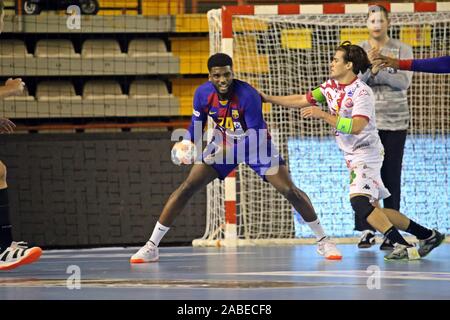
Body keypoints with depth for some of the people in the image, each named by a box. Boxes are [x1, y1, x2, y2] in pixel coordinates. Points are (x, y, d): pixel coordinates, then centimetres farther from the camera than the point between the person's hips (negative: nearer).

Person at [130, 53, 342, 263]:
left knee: (290, 191, -14)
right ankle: (151, 246, -7)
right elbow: (197, 125, 1)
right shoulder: (203, 94, -17)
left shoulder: (248, 95, -30)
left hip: (256, 145, -3)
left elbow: (257, 135, -31)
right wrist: (187, 145, -18)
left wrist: (229, 150, -43)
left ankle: (323, 241, 5)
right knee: (187, 187, -11)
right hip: (223, 145, 3)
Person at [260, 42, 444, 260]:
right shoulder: (331, 86, 7)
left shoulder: (362, 92, -18)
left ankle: (404, 247, -27)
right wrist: (268, 98, 12)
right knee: (372, 210, 9)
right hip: (352, 156, 9)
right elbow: (302, 101, 14)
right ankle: (428, 235, 17)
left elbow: (355, 127, -29)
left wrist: (322, 115, -28)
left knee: (360, 202, -25)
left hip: (366, 153, -9)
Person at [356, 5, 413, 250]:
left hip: (394, 122, 0)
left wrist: (378, 71, -21)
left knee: (391, 177, -1)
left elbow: (404, 82, -10)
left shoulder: (402, 50, 2)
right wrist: (369, 69, -22)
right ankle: (366, 231, -1)